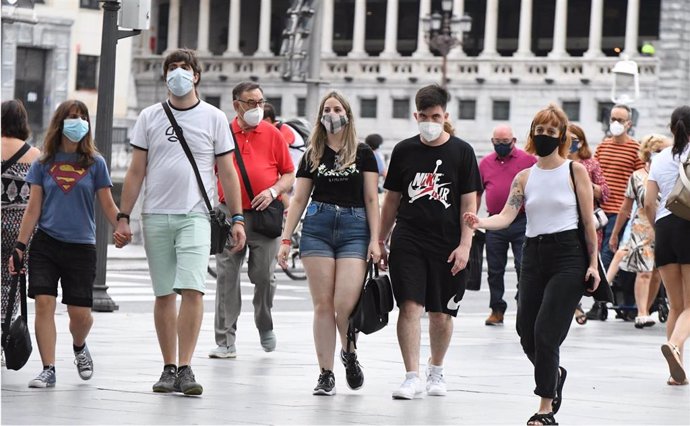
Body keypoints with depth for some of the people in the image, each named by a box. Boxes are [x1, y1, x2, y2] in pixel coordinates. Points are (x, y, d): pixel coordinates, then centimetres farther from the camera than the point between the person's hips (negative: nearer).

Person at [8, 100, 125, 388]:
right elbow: (33, 208, 7)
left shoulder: (95, 163, 4)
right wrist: (20, 246, 1)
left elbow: (107, 205, 4)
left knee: (79, 312, 0)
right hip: (45, 244, 1)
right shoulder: (44, 163, 6)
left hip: (81, 246, -1)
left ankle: (79, 348, 33)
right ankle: (48, 369, -5)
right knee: (44, 303, -11)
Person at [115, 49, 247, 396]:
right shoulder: (150, 117, 10)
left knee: (192, 289, -15)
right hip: (156, 216, 2)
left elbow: (227, 172, 8)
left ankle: (185, 369, -14)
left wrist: (236, 218, 2)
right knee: (164, 294, 5)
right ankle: (169, 369, 12)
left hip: (195, 215, -2)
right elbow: (136, 171, 11)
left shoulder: (214, 118, 6)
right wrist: (123, 216, 5)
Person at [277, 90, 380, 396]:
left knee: (345, 303, -14)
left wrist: (375, 240, -4)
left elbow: (371, 199, 4)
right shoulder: (313, 155, 12)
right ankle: (325, 374, 3)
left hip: (354, 228, -2)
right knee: (323, 304, -2)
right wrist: (285, 239, 5)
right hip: (317, 227, 2)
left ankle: (349, 352, 16)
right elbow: (299, 199, 12)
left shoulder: (363, 154, 6)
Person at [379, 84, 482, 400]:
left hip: (447, 246, -1)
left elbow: (469, 203, 0)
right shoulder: (404, 150, 6)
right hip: (408, 241, 1)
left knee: (441, 315, 7)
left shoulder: (461, 152, 1)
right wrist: (380, 243, 12)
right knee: (410, 306, -11)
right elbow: (391, 200, 13)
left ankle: (436, 371, 28)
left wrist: (464, 245, -8)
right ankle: (412, 377, -11)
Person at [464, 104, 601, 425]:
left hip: (568, 255, -5)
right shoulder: (524, 177, 10)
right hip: (534, 256, 5)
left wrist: (593, 263, -5)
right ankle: (554, 375, 38)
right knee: (527, 336, 6)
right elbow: (507, 216, -2)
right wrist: (480, 223, -22)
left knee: (545, 332, -13)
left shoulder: (575, 171, 1)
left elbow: (588, 221, 0)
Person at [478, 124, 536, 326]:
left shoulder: (528, 160, 0)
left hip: (522, 223, -3)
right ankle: (497, 310, 18)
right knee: (495, 269, 8)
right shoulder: (485, 163, 10)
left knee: (524, 267, -5)